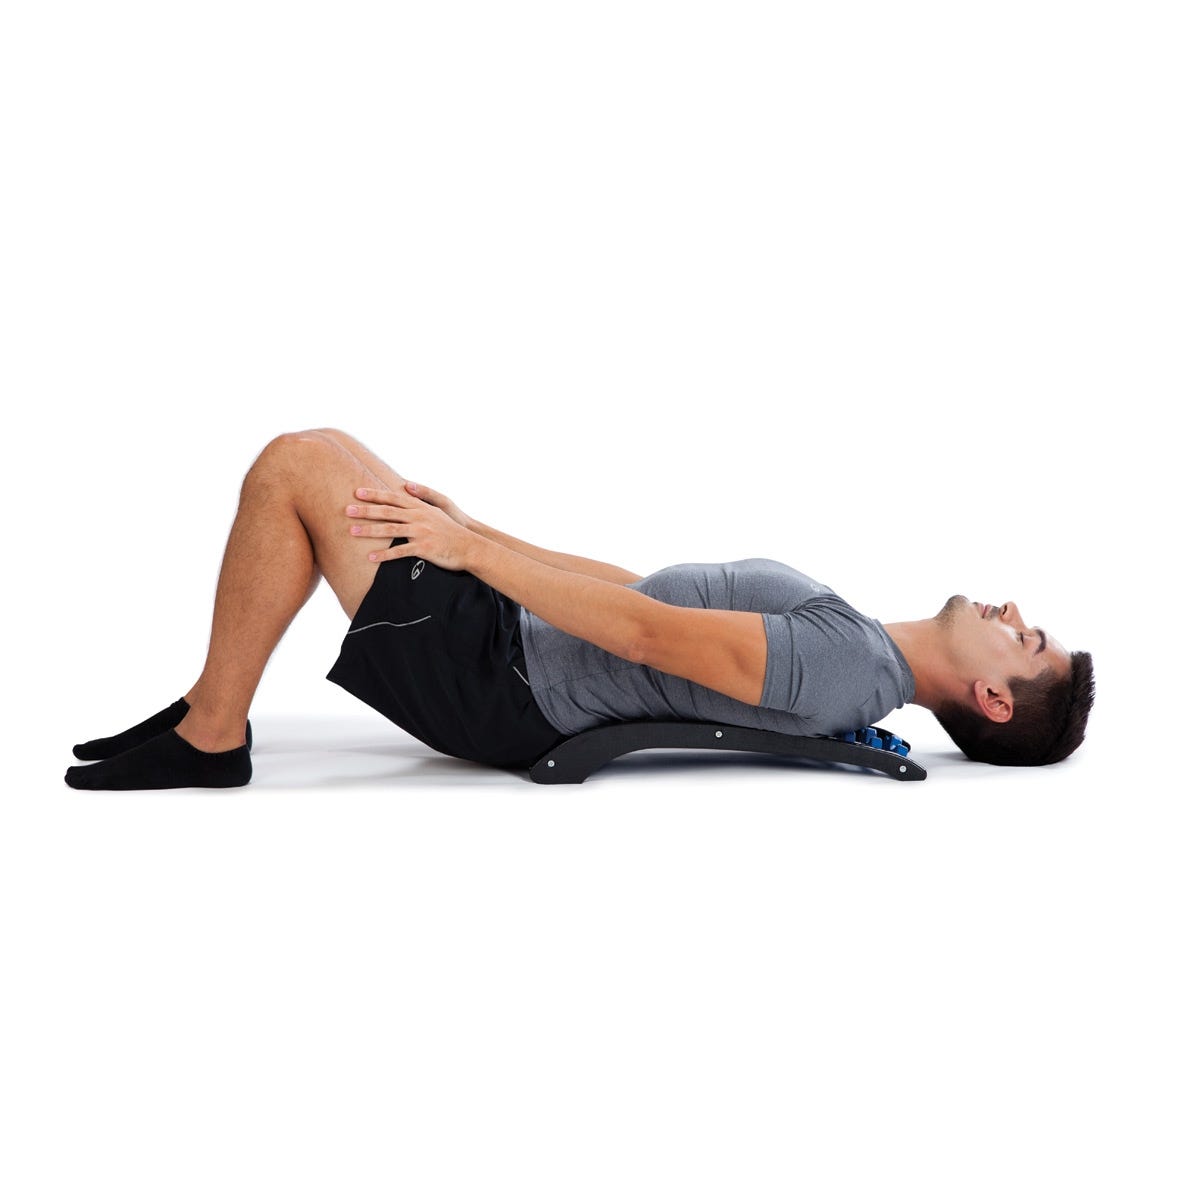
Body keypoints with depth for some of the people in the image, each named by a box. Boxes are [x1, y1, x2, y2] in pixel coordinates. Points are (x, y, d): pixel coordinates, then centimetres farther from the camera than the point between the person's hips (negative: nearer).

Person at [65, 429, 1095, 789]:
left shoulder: (846, 667, -19)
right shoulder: (842, 643, 12)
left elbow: (644, 631, -24)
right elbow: (644, 588, 14)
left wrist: (472, 550, -19)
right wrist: (471, 529, 16)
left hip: (503, 686, -9)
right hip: (516, 638, 9)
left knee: (297, 462, -13)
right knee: (314, 462, 14)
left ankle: (208, 739, -2)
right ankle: (208, 710, 18)